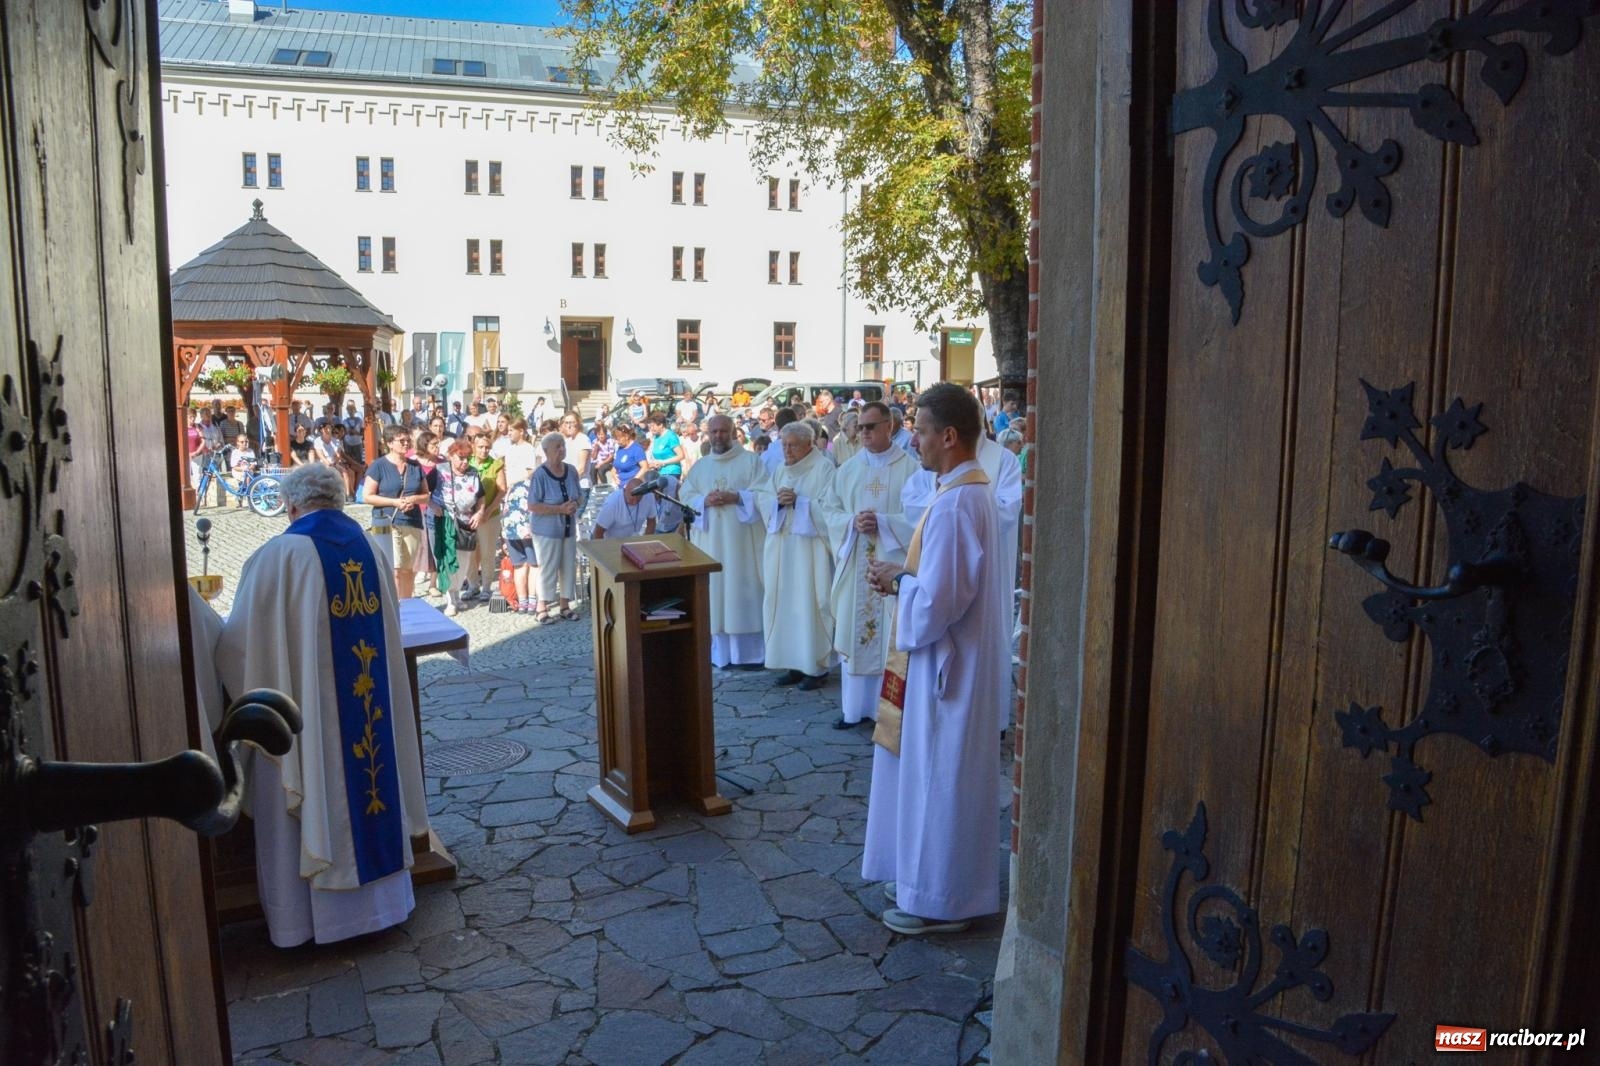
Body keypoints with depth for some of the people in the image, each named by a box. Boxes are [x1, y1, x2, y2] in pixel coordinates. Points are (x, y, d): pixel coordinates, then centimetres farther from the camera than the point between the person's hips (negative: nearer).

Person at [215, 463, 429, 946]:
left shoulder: (279, 555, -14)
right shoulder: (370, 548, 0)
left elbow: (240, 643, -9)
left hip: (304, 714, -4)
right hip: (373, 705, 5)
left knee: (308, 805, 10)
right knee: (365, 785, 18)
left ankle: (303, 914, 25)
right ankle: (379, 896, 31)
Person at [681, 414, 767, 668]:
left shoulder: (751, 460, 3)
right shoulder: (700, 466, 15)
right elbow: (685, 496, 8)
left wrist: (736, 497, -19)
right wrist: (705, 500, -12)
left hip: (742, 539, -4)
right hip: (710, 541, 4)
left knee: (744, 590, -4)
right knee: (715, 590, 3)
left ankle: (749, 651, 3)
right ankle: (720, 652, 10)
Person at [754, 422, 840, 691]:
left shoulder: (824, 468, -6)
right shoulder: (781, 470, 15)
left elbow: (830, 508, -13)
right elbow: (762, 499, 11)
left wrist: (799, 501, -15)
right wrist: (778, 501, -9)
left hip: (809, 548, -7)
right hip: (781, 547, 7)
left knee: (810, 604, -4)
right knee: (784, 603, 7)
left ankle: (817, 666, 5)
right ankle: (794, 664, 16)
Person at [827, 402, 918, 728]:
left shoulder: (909, 467, -3)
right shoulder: (848, 468, 9)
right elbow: (832, 514, 7)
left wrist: (882, 522, -18)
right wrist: (853, 522, -12)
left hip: (892, 564, -4)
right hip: (855, 564, 4)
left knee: (891, 636, 2)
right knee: (853, 632, 9)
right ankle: (853, 705, 20)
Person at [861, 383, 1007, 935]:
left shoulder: (955, 503, -24)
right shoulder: (972, 488, 9)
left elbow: (936, 600, -27)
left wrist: (897, 579, -9)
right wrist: (905, 574, 5)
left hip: (947, 660, -10)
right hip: (950, 654, 11)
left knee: (939, 775, 3)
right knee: (932, 772, 20)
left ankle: (940, 900, 18)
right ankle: (925, 876, 35)